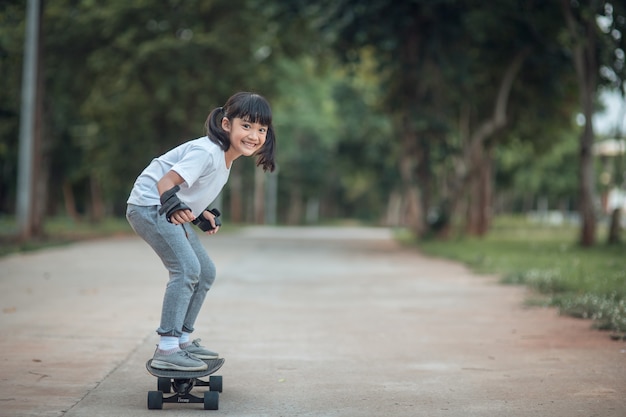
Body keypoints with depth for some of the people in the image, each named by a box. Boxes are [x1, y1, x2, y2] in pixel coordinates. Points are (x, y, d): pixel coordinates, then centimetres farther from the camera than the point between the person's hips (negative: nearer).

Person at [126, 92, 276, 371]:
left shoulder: (226, 157, 6)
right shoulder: (207, 152, -23)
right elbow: (166, 182, -31)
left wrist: (202, 215, 9)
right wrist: (173, 206, -48)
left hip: (170, 212, 10)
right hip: (149, 205, -10)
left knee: (205, 272, 12)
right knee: (186, 267, -22)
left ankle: (182, 339, 21)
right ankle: (166, 350, -20)